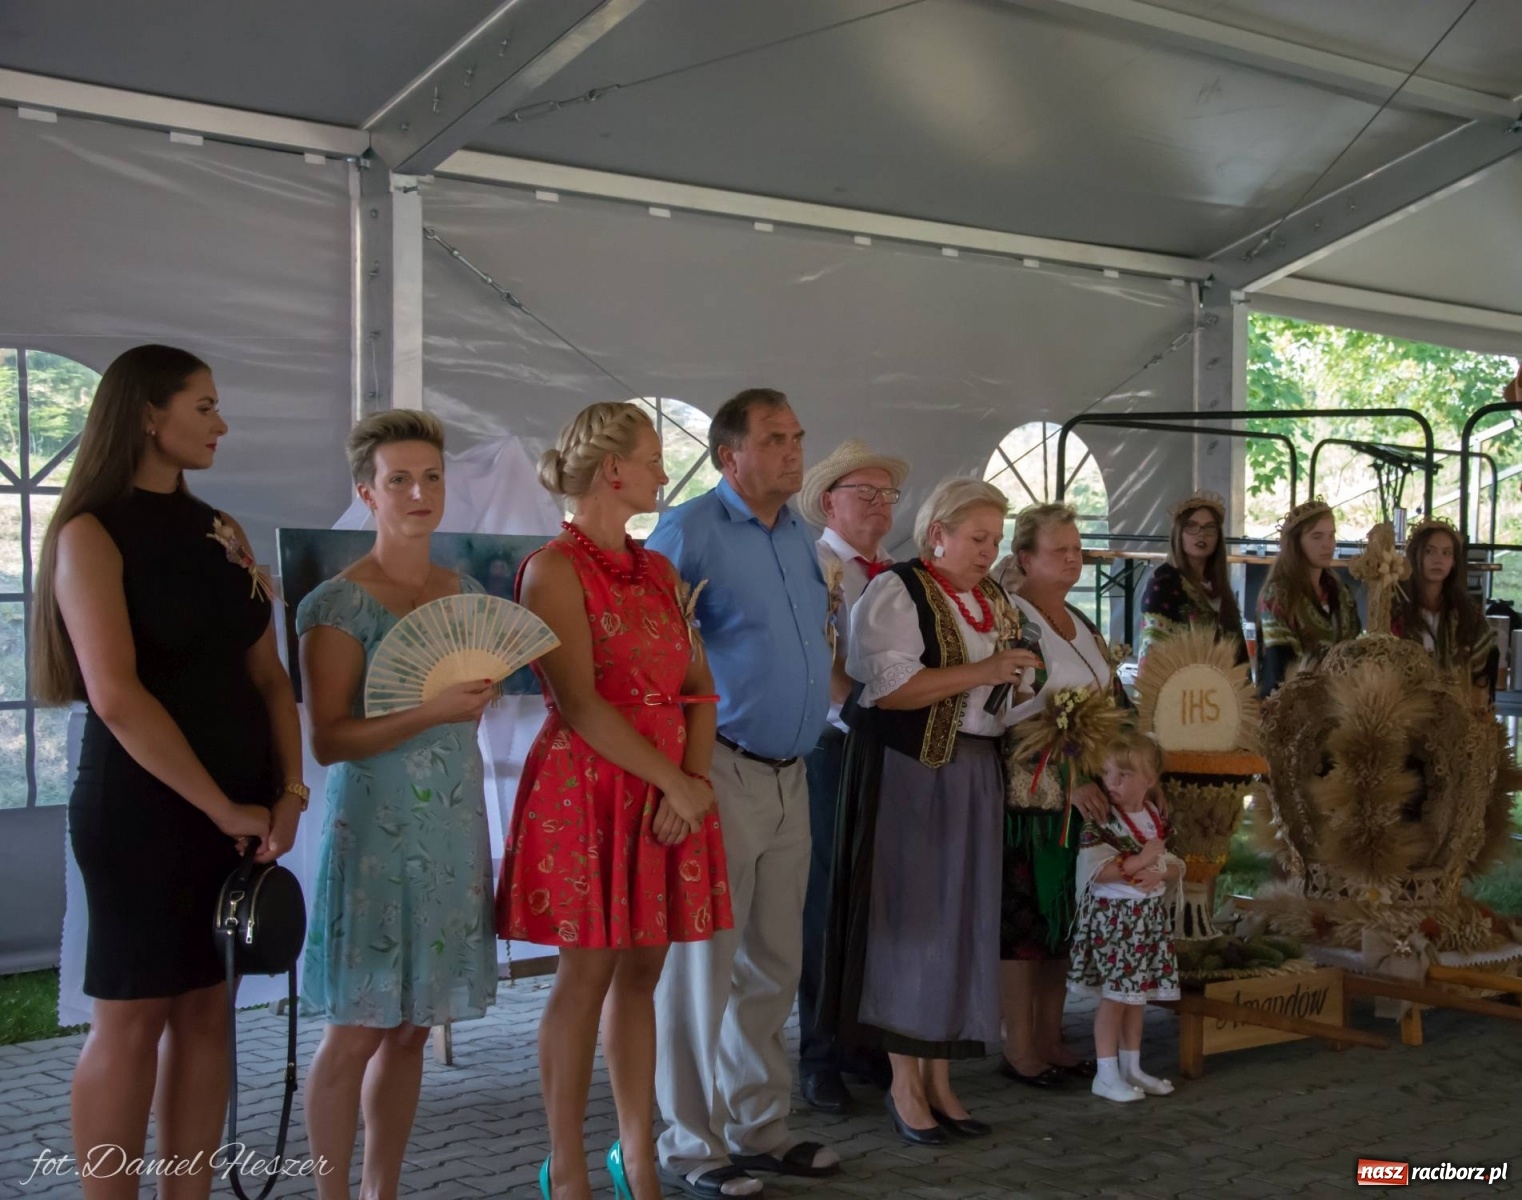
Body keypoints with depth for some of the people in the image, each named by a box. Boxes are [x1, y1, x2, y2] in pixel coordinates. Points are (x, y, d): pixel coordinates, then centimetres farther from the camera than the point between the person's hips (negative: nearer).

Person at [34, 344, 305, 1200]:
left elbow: (267, 673, 9)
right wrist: (220, 807, -16)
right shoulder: (93, 533, -9)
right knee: (132, 1016, 1)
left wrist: (289, 790, -5)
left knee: (206, 1009, 9)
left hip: (240, 805, 6)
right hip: (142, 806, -6)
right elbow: (116, 696, -19)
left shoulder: (222, 532, 11)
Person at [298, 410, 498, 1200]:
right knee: (355, 1032, 1)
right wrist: (430, 713, -22)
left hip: (454, 830, 6)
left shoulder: (465, 594, 10)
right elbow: (327, 740, -14)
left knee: (410, 1030, 12)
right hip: (375, 831, -6)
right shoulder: (340, 603, -9)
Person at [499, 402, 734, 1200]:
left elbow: (698, 687, 9)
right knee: (586, 976, 1)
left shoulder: (658, 571, 14)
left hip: (668, 794, 6)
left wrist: (694, 780, -8)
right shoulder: (554, 568, -8)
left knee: (639, 974, 10)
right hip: (588, 788, -6)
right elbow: (580, 704, -16)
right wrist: (676, 783, -15)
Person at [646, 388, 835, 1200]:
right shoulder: (687, 532, -9)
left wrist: (822, 682, 12)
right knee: (701, 965, 0)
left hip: (789, 775, 8)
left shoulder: (802, 536, 14)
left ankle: (758, 1129, 27)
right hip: (717, 773, -8)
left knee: (773, 965, 14)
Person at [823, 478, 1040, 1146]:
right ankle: (905, 1084, 6)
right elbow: (887, 686, -20)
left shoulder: (995, 602, 15)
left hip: (977, 773, 7)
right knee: (911, 916, -3)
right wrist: (982, 672, -20)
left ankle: (939, 1077, 16)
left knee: (962, 919, 7)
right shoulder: (897, 593, -8)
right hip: (909, 772, -7)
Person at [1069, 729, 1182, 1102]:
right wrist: (1143, 858, -21)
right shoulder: (1099, 821, -13)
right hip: (1113, 914, -6)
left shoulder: (1156, 819, 5)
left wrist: (1161, 874, -15)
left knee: (1138, 992, 13)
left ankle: (1131, 1067, 23)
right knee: (1114, 994, -4)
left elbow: (1176, 868, 8)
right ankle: (1107, 1074, 3)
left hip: (1151, 915, 6)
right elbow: (1097, 871, -23)